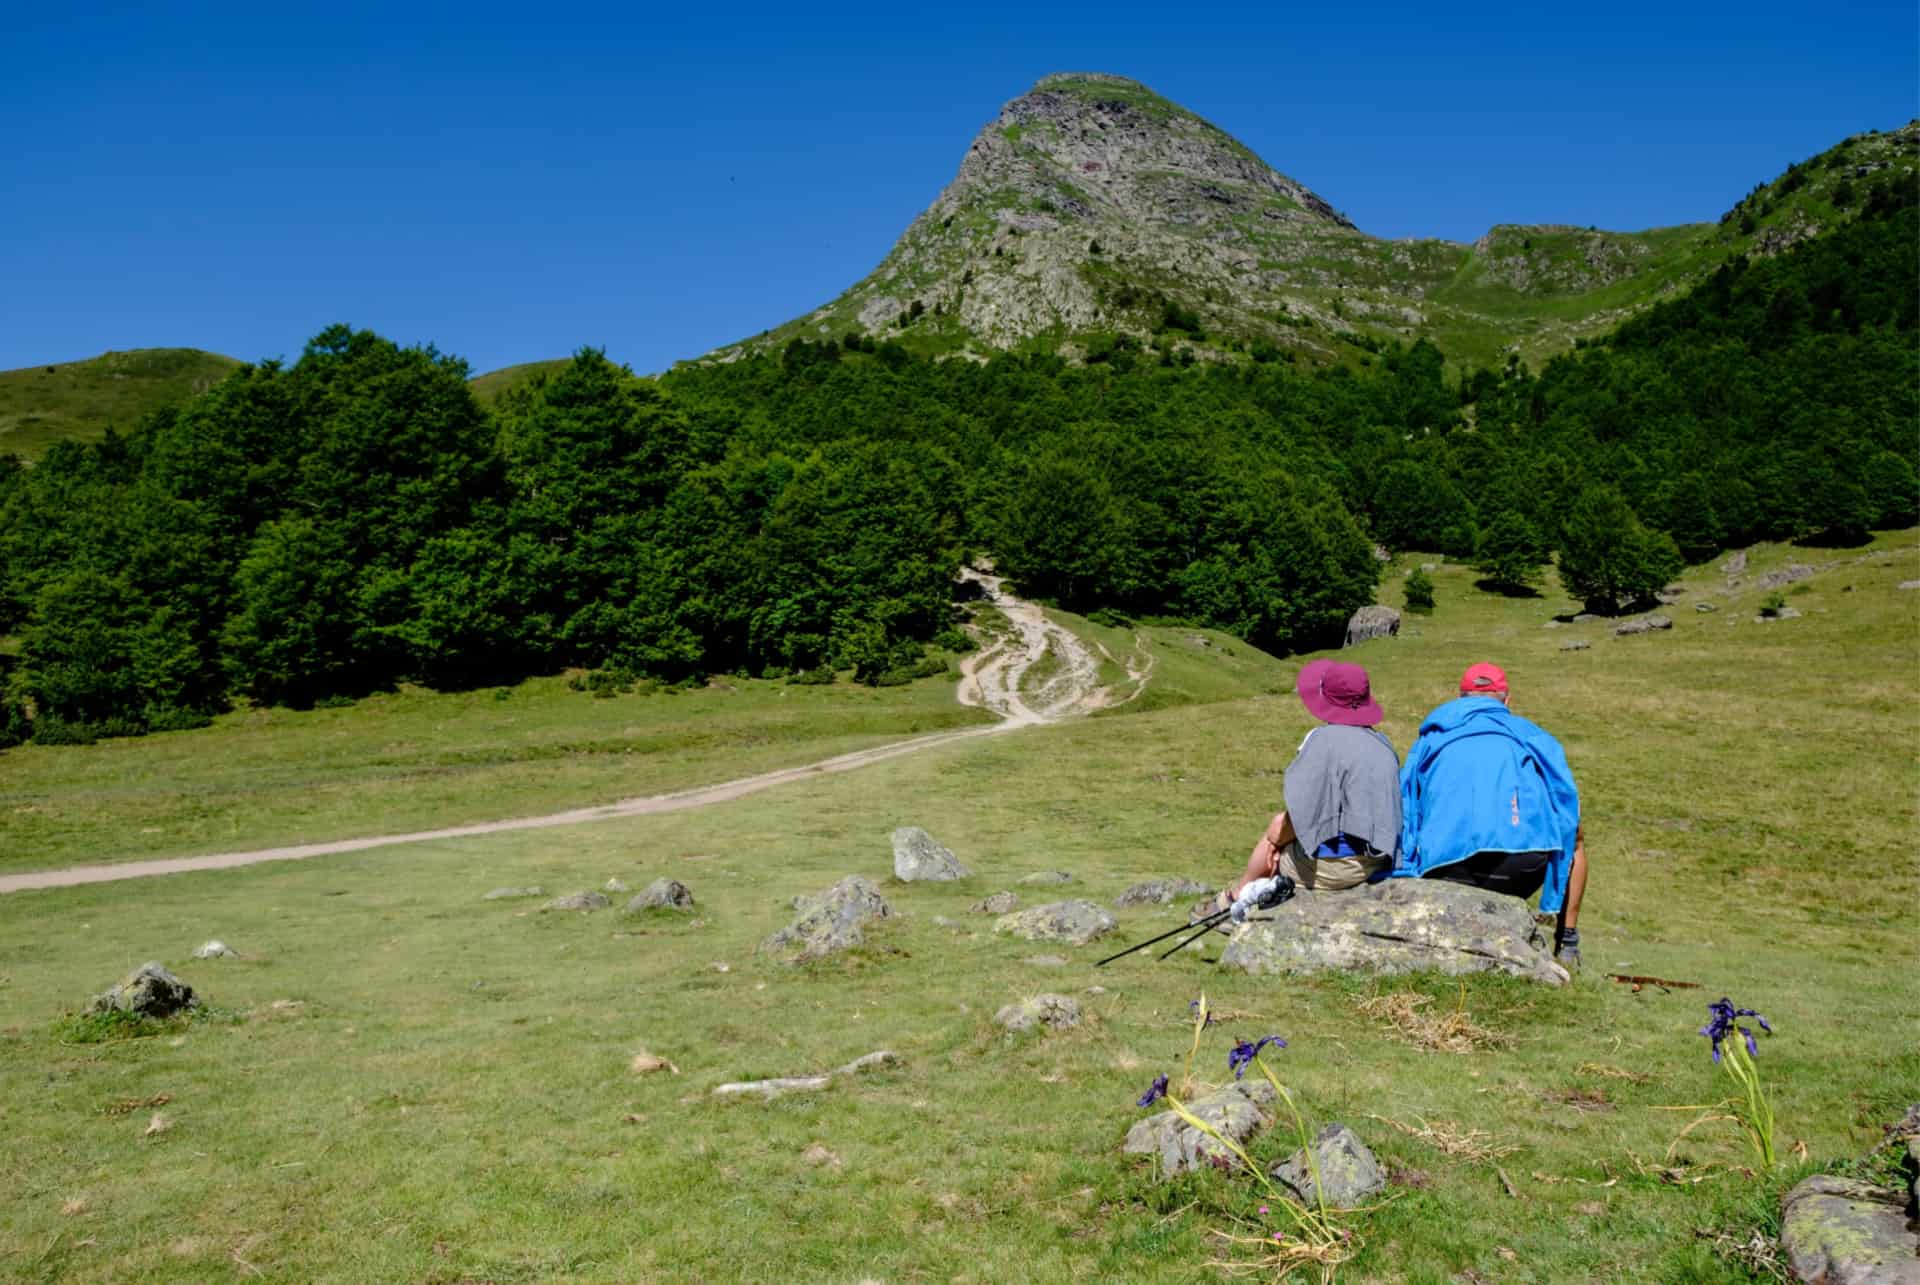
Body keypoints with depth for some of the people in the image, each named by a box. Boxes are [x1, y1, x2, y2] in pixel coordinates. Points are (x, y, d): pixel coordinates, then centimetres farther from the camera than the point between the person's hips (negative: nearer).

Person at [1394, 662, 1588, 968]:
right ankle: (1567, 945, 29)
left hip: (1444, 872, 1)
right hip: (1521, 861, 0)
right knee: (1574, 837, 32)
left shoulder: (1430, 739, 24)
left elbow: (1403, 821, 22)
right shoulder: (1530, 734, 21)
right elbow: (1568, 813, 16)